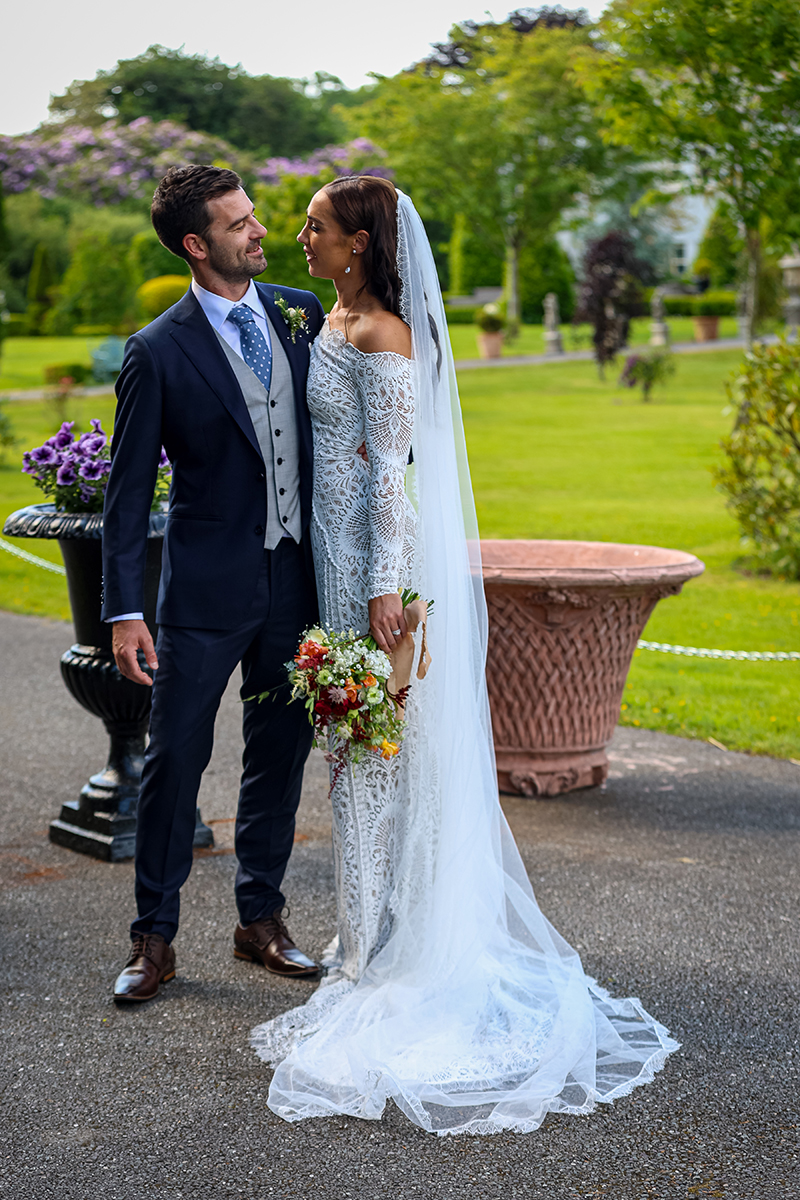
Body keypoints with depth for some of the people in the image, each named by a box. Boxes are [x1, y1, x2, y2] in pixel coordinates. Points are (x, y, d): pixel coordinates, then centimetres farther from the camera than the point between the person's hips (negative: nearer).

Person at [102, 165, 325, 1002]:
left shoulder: (302, 312, 5)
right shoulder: (157, 352, -8)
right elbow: (128, 489, -8)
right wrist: (124, 611, -13)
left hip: (298, 578, 4)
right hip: (208, 587, -4)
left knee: (280, 753, 13)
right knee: (173, 757, 2)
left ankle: (260, 917, 28)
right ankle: (154, 939, 15)